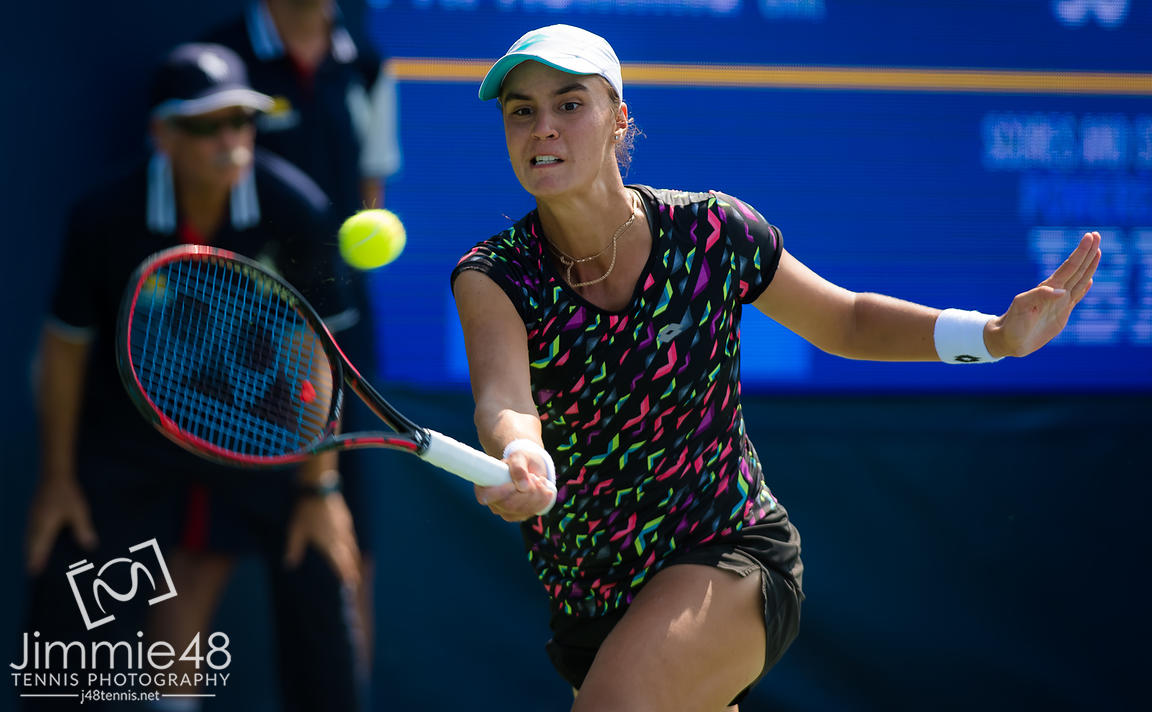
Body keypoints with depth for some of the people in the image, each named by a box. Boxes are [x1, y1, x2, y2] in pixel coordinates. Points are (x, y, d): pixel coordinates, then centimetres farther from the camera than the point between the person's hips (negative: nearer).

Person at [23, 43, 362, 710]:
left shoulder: (298, 212, -23)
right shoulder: (105, 220, -23)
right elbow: (66, 343, -8)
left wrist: (320, 486, -10)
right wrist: (57, 475, -2)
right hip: (129, 424, 0)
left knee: (317, 587, -6)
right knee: (65, 599, -2)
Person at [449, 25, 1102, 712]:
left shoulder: (710, 231, -11)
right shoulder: (492, 277, -13)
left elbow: (845, 321, 4)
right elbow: (502, 401, -32)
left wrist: (995, 335, -11)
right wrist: (522, 462, -57)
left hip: (731, 561, -3)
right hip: (589, 617, 3)